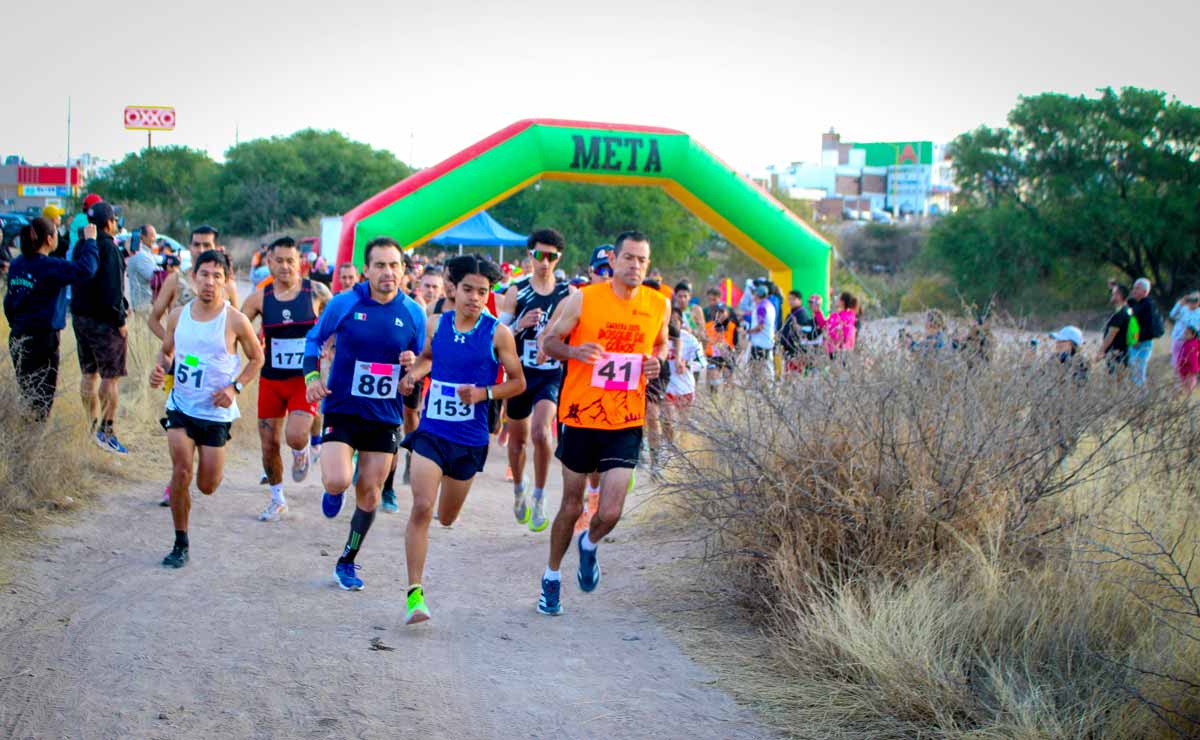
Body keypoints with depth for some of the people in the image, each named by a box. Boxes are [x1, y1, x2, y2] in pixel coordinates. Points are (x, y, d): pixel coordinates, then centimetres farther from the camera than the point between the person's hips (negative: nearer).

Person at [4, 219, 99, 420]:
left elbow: (9, 300, 14)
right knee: (42, 396, 1)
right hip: (43, 339, -8)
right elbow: (84, 269, -29)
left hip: (18, 336, 8)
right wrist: (90, 241, -17)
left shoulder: (17, 264, 6)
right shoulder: (49, 267, -17)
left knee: (26, 391, 16)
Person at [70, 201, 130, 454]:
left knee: (89, 374, 13)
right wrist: (120, 321, -15)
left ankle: (93, 427, 19)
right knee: (111, 376, -4)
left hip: (80, 317, 8)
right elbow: (112, 287, -20)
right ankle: (105, 430, -7)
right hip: (103, 320, -8)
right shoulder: (109, 247, -16)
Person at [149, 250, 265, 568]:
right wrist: (160, 369, -8)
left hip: (217, 411, -2)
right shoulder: (178, 315, -1)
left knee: (207, 486, 2)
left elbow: (257, 358, 2)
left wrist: (235, 387, -12)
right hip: (181, 405, 2)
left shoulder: (235, 321, -11)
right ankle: (180, 544, 2)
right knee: (181, 472, -13)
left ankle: (213, 465, 41)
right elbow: (166, 351, 14)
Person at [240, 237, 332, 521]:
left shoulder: (317, 292, -6)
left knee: (295, 435, -24)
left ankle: (302, 451, 15)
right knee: (269, 445, 8)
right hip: (271, 380, 3)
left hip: (305, 378, -3)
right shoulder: (260, 298, -2)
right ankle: (277, 499, 30)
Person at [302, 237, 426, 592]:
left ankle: (347, 562, 26)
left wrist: (414, 364, -14)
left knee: (369, 495, 8)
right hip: (342, 410, -2)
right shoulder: (343, 303, -7)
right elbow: (314, 339, 7)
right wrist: (312, 376, -9)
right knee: (338, 481, -20)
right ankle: (334, 491, 19)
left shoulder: (413, 313, -1)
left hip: (385, 417, 2)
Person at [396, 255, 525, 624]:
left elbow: (518, 382, -1)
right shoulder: (436, 325, 1)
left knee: (447, 518, 16)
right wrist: (413, 374, 0)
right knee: (421, 508, -17)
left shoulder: (498, 334, -8)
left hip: (470, 440, 0)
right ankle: (415, 593, -14)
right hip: (430, 432, 0)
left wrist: (483, 393, -17)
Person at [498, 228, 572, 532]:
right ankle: (519, 488, 41)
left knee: (540, 431, -23)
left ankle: (539, 497, -7)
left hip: (553, 373, -1)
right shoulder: (516, 292, 0)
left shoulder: (568, 294, 1)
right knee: (517, 438, 14)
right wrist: (520, 325, -20)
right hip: (521, 373, 2)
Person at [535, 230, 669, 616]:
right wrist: (574, 351, -19)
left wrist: (657, 361, -3)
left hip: (626, 423, 1)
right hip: (581, 415, -1)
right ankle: (552, 576, 31)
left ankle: (589, 545, 28)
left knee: (611, 512, -8)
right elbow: (549, 341, 2)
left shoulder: (659, 305, 1)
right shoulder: (583, 299, -7)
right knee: (571, 506, 9)